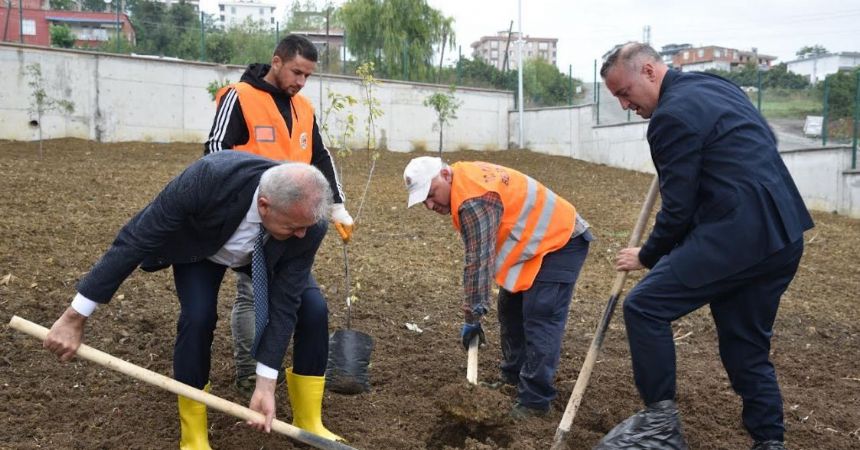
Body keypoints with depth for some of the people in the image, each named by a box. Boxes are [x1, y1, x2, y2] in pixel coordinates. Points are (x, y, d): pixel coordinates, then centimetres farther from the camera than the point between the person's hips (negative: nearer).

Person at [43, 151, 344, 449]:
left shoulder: (308, 224, -36)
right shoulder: (206, 179, -44)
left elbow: (284, 301, -29)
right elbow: (136, 240, -36)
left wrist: (265, 385, -31)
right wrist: (75, 318, -33)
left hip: (266, 252, 2)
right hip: (199, 243, -2)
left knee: (313, 309, -14)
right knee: (198, 317, -24)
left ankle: (308, 423, 5)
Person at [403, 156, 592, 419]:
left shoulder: (474, 201, -29)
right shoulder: (464, 178, 2)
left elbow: (479, 262, -27)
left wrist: (472, 318, -21)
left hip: (560, 242, -11)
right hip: (539, 241, 11)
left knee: (540, 321, -15)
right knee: (510, 310, 16)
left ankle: (535, 401, -11)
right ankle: (514, 377, 28)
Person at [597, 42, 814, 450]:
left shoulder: (672, 115, -11)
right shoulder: (715, 85, 18)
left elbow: (678, 207, -11)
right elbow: (762, 147, 29)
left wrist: (646, 256, 4)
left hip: (737, 235, -10)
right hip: (784, 236, 10)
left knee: (645, 306, -6)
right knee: (748, 343, 18)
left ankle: (660, 415, 2)